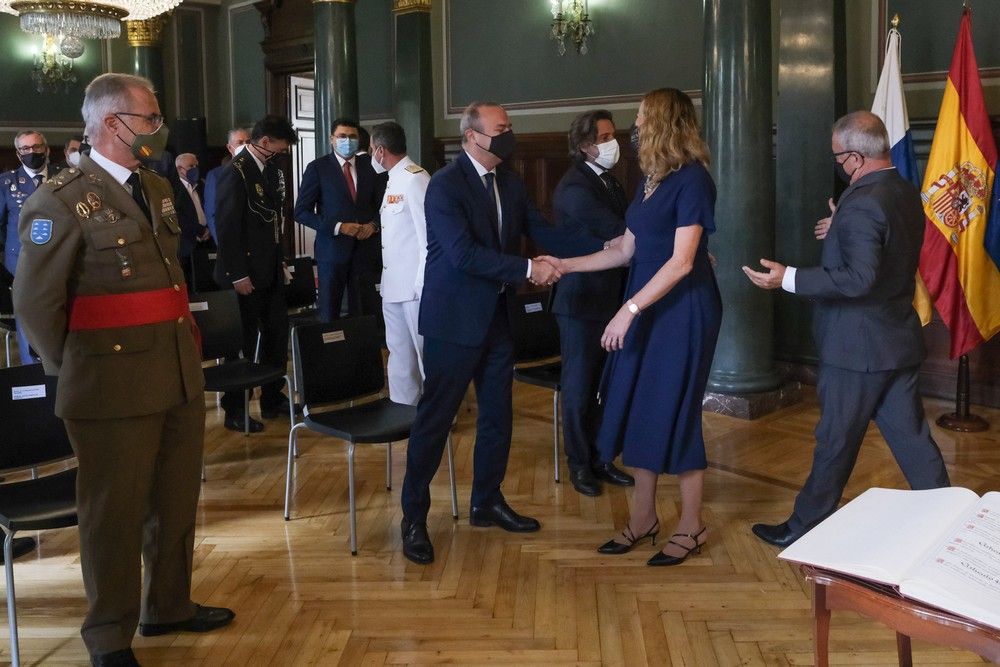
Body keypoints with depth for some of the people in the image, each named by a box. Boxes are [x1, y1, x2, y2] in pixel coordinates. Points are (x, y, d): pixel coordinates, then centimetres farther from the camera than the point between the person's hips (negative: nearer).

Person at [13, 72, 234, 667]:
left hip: (181, 378, 7)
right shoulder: (63, 202, -10)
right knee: (115, 516, 6)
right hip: (115, 388, -7)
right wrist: (77, 372, -1)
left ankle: (168, 606, 37)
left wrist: (188, 350, 15)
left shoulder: (158, 189, 13)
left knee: (176, 503, 17)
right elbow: (36, 303, -8)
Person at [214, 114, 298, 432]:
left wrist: (281, 260, 9)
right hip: (246, 273, -7)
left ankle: (273, 399, 25)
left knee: (277, 334, 11)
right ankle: (234, 410, 14)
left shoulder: (272, 169, 9)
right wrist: (238, 275, -18)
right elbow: (226, 226, -17)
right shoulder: (236, 171, -14)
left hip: (271, 270, 7)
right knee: (244, 341, 1)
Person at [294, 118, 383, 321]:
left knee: (362, 311, 4)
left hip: (365, 247, 2)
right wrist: (338, 227, -14)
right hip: (332, 249, -2)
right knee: (329, 313, 5)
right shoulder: (318, 168, -1)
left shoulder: (370, 165, 8)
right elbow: (301, 212, -4)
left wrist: (373, 224, -7)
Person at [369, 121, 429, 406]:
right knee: (399, 355, 14)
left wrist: (424, 284, -19)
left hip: (416, 285, -10)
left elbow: (428, 233, -18)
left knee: (426, 353, -2)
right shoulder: (392, 179, 16)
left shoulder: (415, 179, -13)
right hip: (393, 285, 10)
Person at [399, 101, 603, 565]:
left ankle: (487, 502, 32)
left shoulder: (510, 183, 8)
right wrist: (528, 269, -26)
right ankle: (414, 517, 12)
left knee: (497, 416, 15)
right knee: (435, 418, 0)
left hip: (496, 316, 8)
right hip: (455, 319, -7)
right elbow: (464, 254, -25)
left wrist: (607, 246, -4)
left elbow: (544, 234, 6)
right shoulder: (445, 186, -15)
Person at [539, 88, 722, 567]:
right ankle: (643, 518, 23)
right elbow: (626, 250, 15)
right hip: (647, 308, 8)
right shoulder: (651, 179, 11)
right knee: (638, 409, 9)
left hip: (683, 310, -8)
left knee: (673, 413, -1)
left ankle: (691, 527, 15)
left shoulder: (691, 179, -13)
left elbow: (681, 261, -19)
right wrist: (566, 266, 14)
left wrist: (629, 309, -22)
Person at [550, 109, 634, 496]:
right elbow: (620, 233, -23)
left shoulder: (610, 183, 12)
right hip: (582, 302, -7)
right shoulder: (575, 187, -16)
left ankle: (598, 459, 26)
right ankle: (579, 464, 19)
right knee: (579, 388, 5)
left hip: (609, 300, 8)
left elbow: (624, 237, 10)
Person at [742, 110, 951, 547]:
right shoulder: (906, 192, 8)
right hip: (899, 343, 9)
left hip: (857, 347, -8)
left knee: (836, 443, 4)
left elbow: (859, 278, -29)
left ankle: (804, 528, 19)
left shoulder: (863, 203, -21)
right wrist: (843, 232, 25)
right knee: (911, 438, 13)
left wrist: (788, 279, -26)